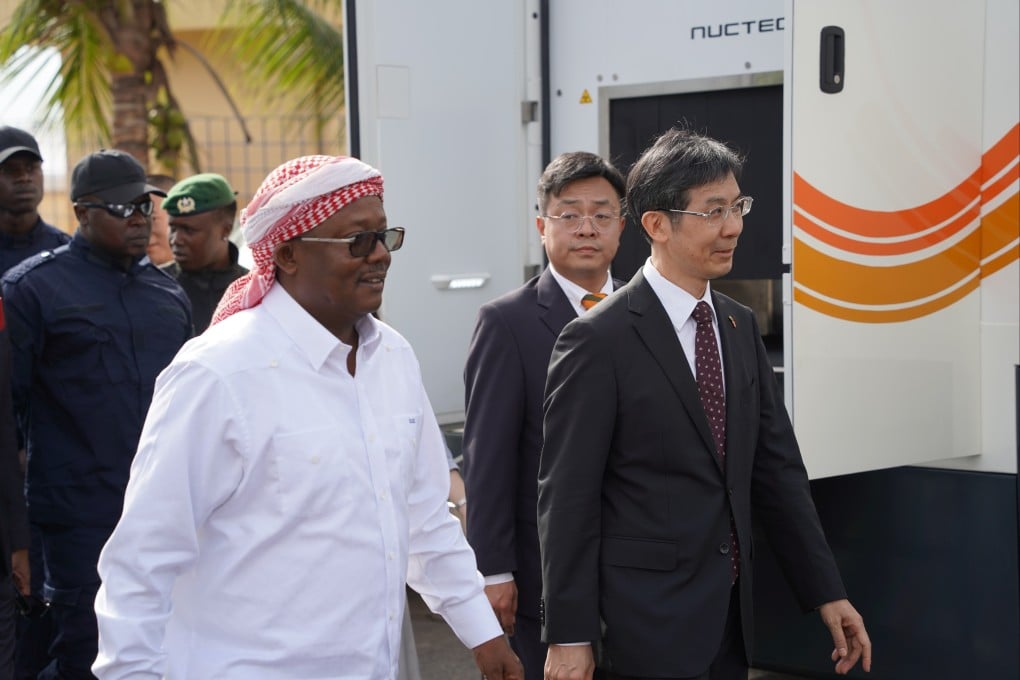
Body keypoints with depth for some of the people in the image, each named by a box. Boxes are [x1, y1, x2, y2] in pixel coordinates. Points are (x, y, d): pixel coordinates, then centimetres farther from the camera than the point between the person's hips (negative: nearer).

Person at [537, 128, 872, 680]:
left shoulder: (740, 327, 9)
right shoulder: (598, 342, -12)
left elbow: (777, 467, 12)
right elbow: (567, 498, -12)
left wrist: (826, 592, 10)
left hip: (731, 613, 6)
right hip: (649, 621, -6)